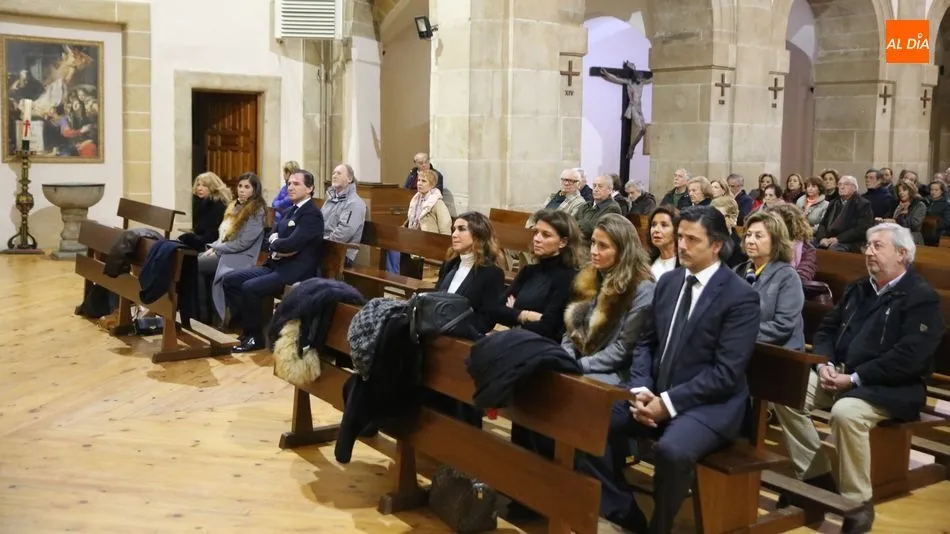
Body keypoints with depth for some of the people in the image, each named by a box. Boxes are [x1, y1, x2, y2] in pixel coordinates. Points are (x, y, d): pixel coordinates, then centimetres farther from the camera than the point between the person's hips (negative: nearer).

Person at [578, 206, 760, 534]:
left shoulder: (741, 297, -10)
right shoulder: (668, 282, 10)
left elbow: (726, 373, -17)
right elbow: (646, 343, 12)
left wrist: (669, 403, -21)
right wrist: (640, 389, -7)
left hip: (709, 405, -6)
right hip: (656, 393, 7)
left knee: (671, 450, -35)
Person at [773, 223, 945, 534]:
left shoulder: (922, 297, -7)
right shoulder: (858, 289, 17)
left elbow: (908, 357, -19)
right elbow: (827, 328, 17)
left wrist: (854, 379, -21)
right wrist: (825, 363, -5)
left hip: (891, 388, -8)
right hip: (839, 374, 8)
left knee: (846, 412, -37)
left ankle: (858, 501, -17)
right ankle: (816, 477, -3)